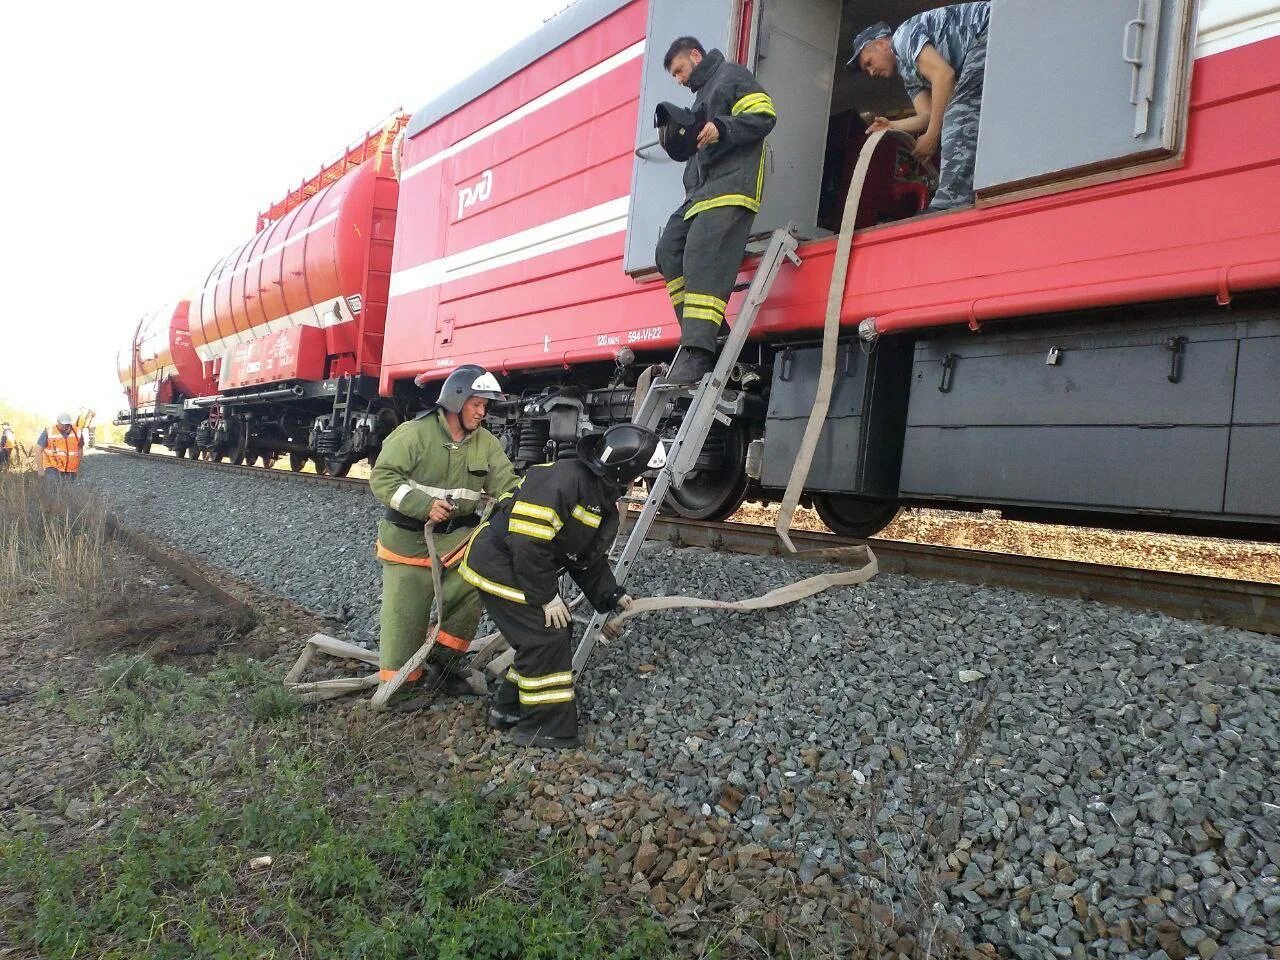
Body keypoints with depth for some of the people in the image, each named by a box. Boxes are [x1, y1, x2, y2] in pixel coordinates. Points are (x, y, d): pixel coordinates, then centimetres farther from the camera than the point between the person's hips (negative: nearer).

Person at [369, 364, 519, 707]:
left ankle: (444, 661, 17)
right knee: (405, 614, 0)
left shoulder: (486, 443, 4)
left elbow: (507, 487, -1)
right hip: (409, 541, -4)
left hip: (458, 539, 5)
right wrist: (423, 505, -24)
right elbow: (382, 478, -13)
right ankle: (401, 685, 16)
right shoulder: (414, 434, -11)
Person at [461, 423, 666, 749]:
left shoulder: (604, 503, 5)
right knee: (546, 637, -10)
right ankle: (545, 728, 3)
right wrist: (545, 596, -23)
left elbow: (591, 560, 12)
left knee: (558, 632, 11)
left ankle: (510, 708, 24)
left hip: (526, 569, 10)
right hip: (498, 565, -10)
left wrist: (611, 597, 0)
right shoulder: (564, 480, -28)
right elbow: (528, 541, -31)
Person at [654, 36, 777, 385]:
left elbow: (764, 116, -7)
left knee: (703, 258, -23)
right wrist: (678, 141, 15)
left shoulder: (732, 75, 7)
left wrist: (721, 128, -20)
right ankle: (703, 333, -8)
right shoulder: (702, 94, 34)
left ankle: (698, 353, -32)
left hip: (730, 185, -10)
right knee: (669, 250, -5)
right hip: (701, 190, 10)